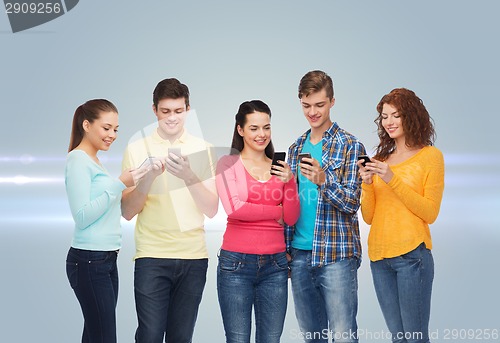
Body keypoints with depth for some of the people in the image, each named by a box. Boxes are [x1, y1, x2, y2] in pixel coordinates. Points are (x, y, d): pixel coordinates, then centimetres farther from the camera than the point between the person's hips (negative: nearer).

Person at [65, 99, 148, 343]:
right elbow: (82, 216, -15)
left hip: (107, 258, 8)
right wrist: (119, 184, -17)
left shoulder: (95, 162, 17)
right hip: (89, 260, -8)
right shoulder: (78, 160, -8)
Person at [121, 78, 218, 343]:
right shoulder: (137, 149, 3)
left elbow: (212, 209, -2)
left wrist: (188, 176, -18)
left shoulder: (202, 149, 6)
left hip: (193, 257, 2)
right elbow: (127, 212, -1)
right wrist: (148, 177, -17)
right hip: (151, 255, -1)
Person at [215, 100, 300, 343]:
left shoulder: (279, 168, 12)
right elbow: (234, 209, -11)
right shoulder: (229, 163, 2)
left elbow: (291, 218, 6)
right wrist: (275, 211, -1)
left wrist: (289, 182, -9)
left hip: (274, 264, 3)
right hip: (236, 262, -3)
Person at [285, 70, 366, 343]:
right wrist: (286, 248, 12)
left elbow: (351, 203, -10)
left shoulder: (350, 146, -4)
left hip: (336, 255, -6)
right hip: (300, 255, 6)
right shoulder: (296, 149, 14)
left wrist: (323, 180, -27)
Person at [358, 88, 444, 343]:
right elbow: (369, 217, 14)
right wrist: (367, 184, -4)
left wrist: (393, 180, -13)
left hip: (412, 254, -5)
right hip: (379, 255, 5)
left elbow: (430, 213, -7)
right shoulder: (380, 159, 14)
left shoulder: (430, 156, 0)